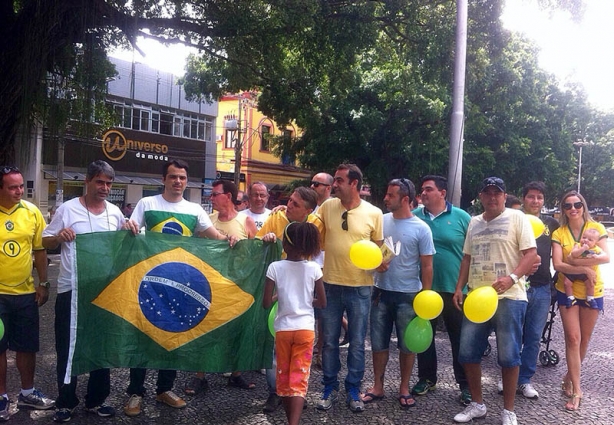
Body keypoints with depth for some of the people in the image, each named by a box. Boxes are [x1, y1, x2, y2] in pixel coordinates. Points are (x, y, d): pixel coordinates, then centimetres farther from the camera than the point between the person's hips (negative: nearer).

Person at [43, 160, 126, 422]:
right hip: (71, 289, -3)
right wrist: (59, 236, -20)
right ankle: (66, 402, 22)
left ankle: (96, 400, 25)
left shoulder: (115, 213, 6)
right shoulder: (68, 209, -5)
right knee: (67, 348, 6)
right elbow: (46, 242, 0)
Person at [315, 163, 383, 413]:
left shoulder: (374, 213, -5)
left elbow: (379, 246, 5)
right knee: (329, 341, 12)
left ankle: (353, 390, 28)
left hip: (360, 287, -1)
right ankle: (329, 388, 28)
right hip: (331, 284, 1)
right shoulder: (327, 207, -1)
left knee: (357, 343, 11)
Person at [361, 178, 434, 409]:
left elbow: (427, 266, -5)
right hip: (381, 291, 3)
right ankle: (377, 386, 24)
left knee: (407, 344, 9)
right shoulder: (381, 220, 1)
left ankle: (404, 388, 25)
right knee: (378, 342, 10)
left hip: (408, 295, -3)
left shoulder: (421, 228, -8)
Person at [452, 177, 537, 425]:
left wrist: (511, 277, -24)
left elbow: (531, 254, -9)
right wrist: (459, 288, 10)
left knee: (508, 356, 2)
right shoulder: (474, 222, 15)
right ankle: (477, 404, 24)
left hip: (509, 298, -5)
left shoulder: (516, 218, -2)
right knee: (468, 353, 6)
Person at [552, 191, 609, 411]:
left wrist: (575, 260, -22)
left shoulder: (596, 228, -4)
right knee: (573, 338, -4)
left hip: (593, 291, 1)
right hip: (567, 290, -1)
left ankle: (570, 377, 31)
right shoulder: (559, 233, -5)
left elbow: (606, 257, -15)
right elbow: (557, 264, -15)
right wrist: (585, 268, -25)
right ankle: (576, 390, 3)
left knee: (584, 339, 10)